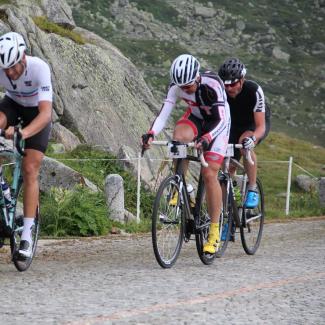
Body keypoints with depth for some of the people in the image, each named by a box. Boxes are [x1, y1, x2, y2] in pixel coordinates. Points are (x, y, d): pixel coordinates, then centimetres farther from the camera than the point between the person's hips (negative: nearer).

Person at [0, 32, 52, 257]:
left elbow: (46, 113, -44)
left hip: (37, 112, -3)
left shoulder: (39, 68, -37)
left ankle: (27, 235, -7)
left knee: (30, 171, -11)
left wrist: (22, 133, -60)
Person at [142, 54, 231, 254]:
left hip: (217, 123, -4)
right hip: (195, 118, 4)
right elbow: (164, 114, -25)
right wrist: (151, 134, -44)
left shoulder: (212, 85, -34)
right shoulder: (177, 86, -22)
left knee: (209, 174, -14)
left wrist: (206, 138, -55)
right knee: (178, 137, -32)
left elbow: (222, 120, -38)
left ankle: (214, 232, -7)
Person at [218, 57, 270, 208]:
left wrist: (252, 138, -60)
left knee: (245, 142, -36)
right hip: (235, 125, 4)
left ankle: (252, 190, -25)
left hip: (257, 124, -4)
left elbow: (260, 127, -38)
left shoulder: (254, 91, -35)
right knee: (228, 168, -7)